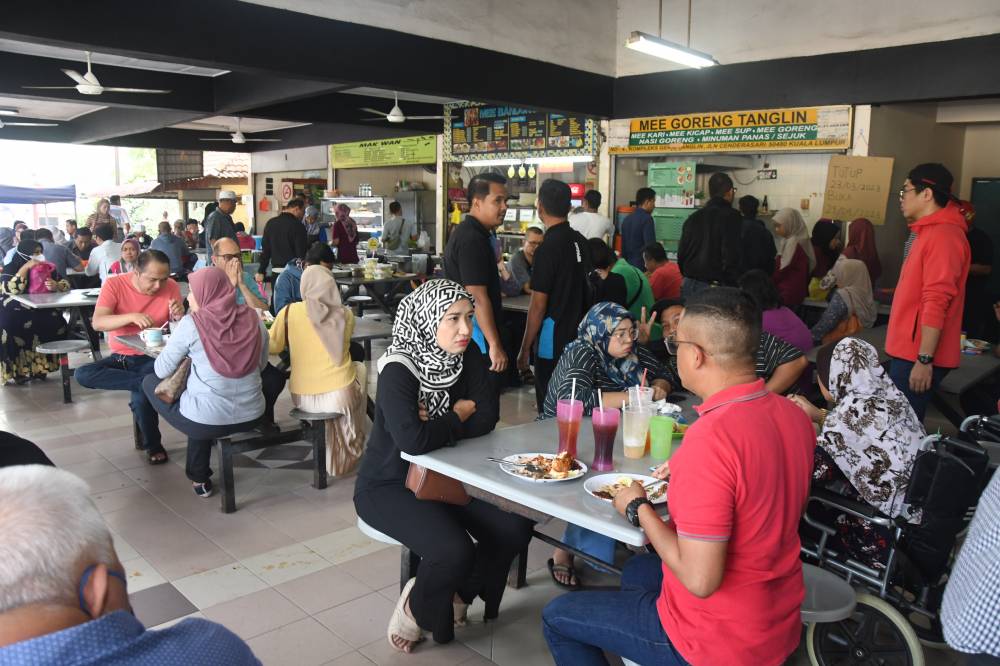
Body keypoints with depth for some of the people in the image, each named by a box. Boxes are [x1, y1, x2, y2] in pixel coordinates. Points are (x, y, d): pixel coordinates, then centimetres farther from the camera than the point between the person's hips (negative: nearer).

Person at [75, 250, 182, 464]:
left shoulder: (171, 287, -7)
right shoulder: (114, 284, -9)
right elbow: (97, 323, -20)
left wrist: (180, 316, -28)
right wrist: (132, 317, -35)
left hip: (152, 357, -2)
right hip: (120, 357, 2)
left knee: (141, 397, -29)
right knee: (82, 374, -25)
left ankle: (153, 445, -2)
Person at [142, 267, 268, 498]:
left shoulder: (192, 323, -11)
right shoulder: (253, 318, 0)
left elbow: (162, 370, -2)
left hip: (205, 421, -4)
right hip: (252, 416, 5)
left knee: (149, 381, 23)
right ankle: (200, 477, 40)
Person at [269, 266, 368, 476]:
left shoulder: (288, 312, -6)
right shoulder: (346, 314, -3)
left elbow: (273, 347, 8)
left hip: (302, 398, 2)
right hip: (341, 395, -1)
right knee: (359, 368, 31)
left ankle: (333, 454, 40)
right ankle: (352, 448, 40)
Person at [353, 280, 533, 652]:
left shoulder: (467, 357, -5)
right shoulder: (398, 369, -24)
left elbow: (487, 417, -10)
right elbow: (414, 440, -35)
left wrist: (439, 426, -22)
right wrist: (458, 417, -19)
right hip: (389, 484, -6)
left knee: (516, 529, -11)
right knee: (455, 550, -28)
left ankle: (459, 593, 15)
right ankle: (418, 607, 6)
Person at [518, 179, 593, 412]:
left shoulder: (548, 248, -17)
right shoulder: (581, 241, 6)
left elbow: (538, 305, -15)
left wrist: (525, 348, -8)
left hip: (554, 342, -8)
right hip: (579, 338, 8)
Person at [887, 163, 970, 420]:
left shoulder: (943, 236, -17)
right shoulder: (932, 232, 17)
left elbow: (936, 302, -23)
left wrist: (924, 360, -24)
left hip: (918, 356, -10)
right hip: (910, 351, 10)